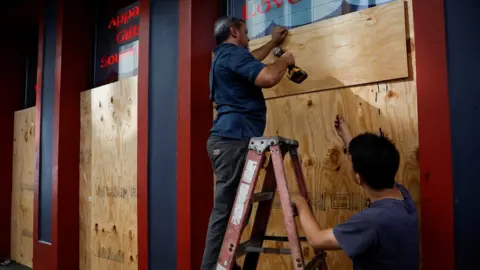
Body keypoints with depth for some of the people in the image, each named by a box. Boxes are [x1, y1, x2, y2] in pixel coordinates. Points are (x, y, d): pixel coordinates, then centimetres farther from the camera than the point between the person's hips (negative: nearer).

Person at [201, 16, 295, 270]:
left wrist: (273, 42, 54)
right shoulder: (232, 53, -8)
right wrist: (284, 60, -1)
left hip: (230, 138, 11)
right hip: (233, 139, -11)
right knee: (225, 209, -10)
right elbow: (268, 77, -21)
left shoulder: (225, 56, 24)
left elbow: (250, 60, 46)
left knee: (229, 207, 11)